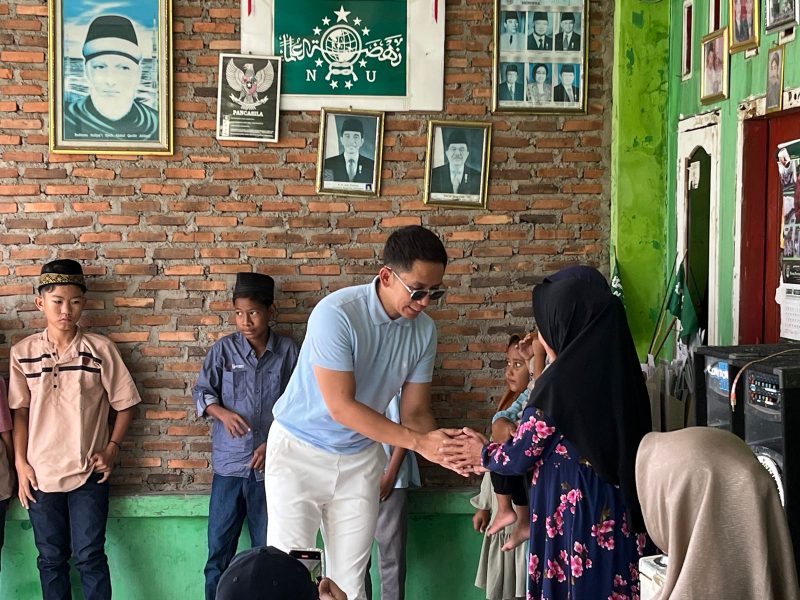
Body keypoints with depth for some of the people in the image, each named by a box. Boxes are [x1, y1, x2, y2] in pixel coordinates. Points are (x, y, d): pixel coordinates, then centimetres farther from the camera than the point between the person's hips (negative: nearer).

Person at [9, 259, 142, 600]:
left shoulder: (100, 349, -5)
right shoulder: (22, 353, 0)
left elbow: (125, 403, 2)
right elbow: (20, 412, 5)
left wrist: (112, 449, -6)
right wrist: (20, 464, 0)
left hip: (88, 473, -2)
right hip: (40, 473, 2)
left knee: (90, 557, 1)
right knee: (51, 558, 11)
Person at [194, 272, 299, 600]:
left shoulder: (288, 352, -2)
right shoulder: (223, 349, -1)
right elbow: (202, 391, 3)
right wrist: (223, 413, -16)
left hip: (270, 464, 0)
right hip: (229, 463, 0)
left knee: (268, 547, 10)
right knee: (219, 545, 5)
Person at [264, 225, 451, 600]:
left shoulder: (424, 330, -9)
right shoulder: (336, 314, -26)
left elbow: (415, 411, -3)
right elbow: (342, 407, -27)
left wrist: (442, 447, -24)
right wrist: (417, 442, -31)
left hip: (360, 459, 5)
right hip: (300, 451, -4)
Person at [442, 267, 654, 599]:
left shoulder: (559, 384, -21)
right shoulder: (619, 370, 0)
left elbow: (520, 457, -10)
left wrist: (483, 454, 12)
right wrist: (490, 452, 15)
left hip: (574, 519, -6)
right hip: (620, 518, 6)